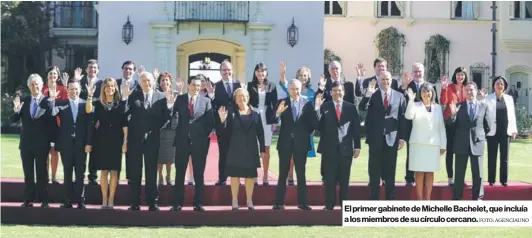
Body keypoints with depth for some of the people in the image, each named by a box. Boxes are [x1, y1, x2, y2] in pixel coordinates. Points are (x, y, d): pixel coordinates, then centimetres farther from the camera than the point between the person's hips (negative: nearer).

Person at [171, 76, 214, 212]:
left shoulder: (206, 101, 4)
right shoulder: (180, 99, 6)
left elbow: (210, 121, 3)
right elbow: (173, 115, 5)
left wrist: (206, 135, -4)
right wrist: (177, 130, -6)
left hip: (199, 141, 0)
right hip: (183, 140, 1)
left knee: (199, 173, 4)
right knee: (180, 172, 4)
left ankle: (198, 203, 10)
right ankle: (178, 202, 10)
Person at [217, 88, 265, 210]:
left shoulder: (255, 113, 4)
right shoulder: (231, 112, -1)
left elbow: (260, 132, 5)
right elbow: (226, 133, -4)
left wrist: (262, 149, 2)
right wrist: (222, 120, -20)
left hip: (251, 149, 2)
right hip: (236, 149, -1)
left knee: (250, 175, 7)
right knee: (235, 175, 2)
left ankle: (249, 201, 19)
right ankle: (235, 201, 12)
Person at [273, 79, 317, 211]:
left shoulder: (307, 103, -2)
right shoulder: (282, 103, 0)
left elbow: (314, 123, 1)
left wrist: (306, 134, -1)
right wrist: (278, 113, -27)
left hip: (301, 143, 0)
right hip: (285, 142, 0)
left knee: (301, 173, 7)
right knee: (283, 174, 3)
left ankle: (302, 202, 12)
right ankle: (279, 202, 6)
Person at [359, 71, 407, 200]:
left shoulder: (399, 96, 4)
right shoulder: (372, 95, 2)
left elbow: (402, 118, 4)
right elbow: (362, 108, -12)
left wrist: (402, 137, -1)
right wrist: (368, 94, -28)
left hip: (392, 137, 1)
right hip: (375, 137, -1)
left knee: (390, 171, 7)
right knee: (374, 171, 3)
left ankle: (390, 199, 14)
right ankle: (374, 199, 8)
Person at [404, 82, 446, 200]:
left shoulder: (437, 107, 12)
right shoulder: (416, 105, 3)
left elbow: (441, 127, 11)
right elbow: (408, 116, -18)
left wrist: (443, 145, 7)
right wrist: (411, 100, -24)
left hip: (433, 144, 3)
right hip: (418, 143, -3)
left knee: (430, 173, 5)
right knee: (419, 172, -2)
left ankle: (427, 199, 11)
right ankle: (419, 199, 3)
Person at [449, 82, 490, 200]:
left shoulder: (484, 106, 5)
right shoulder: (458, 106, 4)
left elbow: (488, 126, 9)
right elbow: (453, 125, -1)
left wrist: (478, 134, 7)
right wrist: (453, 114, -17)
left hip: (477, 143, 0)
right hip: (462, 144, 0)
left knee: (478, 174, 4)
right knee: (459, 174, 3)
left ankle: (477, 198, 12)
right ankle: (456, 198, 8)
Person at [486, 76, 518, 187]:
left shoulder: (509, 98, 10)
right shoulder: (488, 98, 0)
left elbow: (512, 115, 11)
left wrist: (514, 130, 7)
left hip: (505, 132, 3)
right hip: (492, 132, -3)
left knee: (504, 157, 6)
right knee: (492, 157, 3)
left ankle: (504, 180, 12)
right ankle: (491, 180, 9)